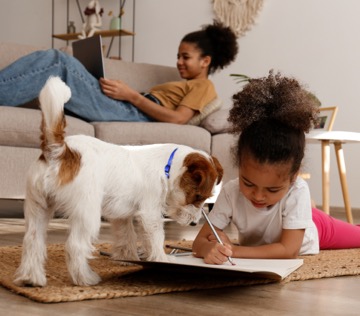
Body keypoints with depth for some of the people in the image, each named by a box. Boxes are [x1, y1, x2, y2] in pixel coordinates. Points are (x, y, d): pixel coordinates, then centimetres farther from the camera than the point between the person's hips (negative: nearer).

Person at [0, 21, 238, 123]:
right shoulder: (185, 85, 37)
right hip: (126, 108, 8)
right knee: (54, 60, -6)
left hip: (135, 114, -8)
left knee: (59, 65, -21)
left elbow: (177, 118, -11)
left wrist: (131, 95, -11)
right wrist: (124, 91, 8)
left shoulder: (203, 86, 9)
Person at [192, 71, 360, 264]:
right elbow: (200, 241, -37)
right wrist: (210, 248, -62)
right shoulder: (231, 192, -38)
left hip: (312, 228, -1)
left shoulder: (298, 191, -45)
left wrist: (233, 251, -54)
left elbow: (289, 250, -46)